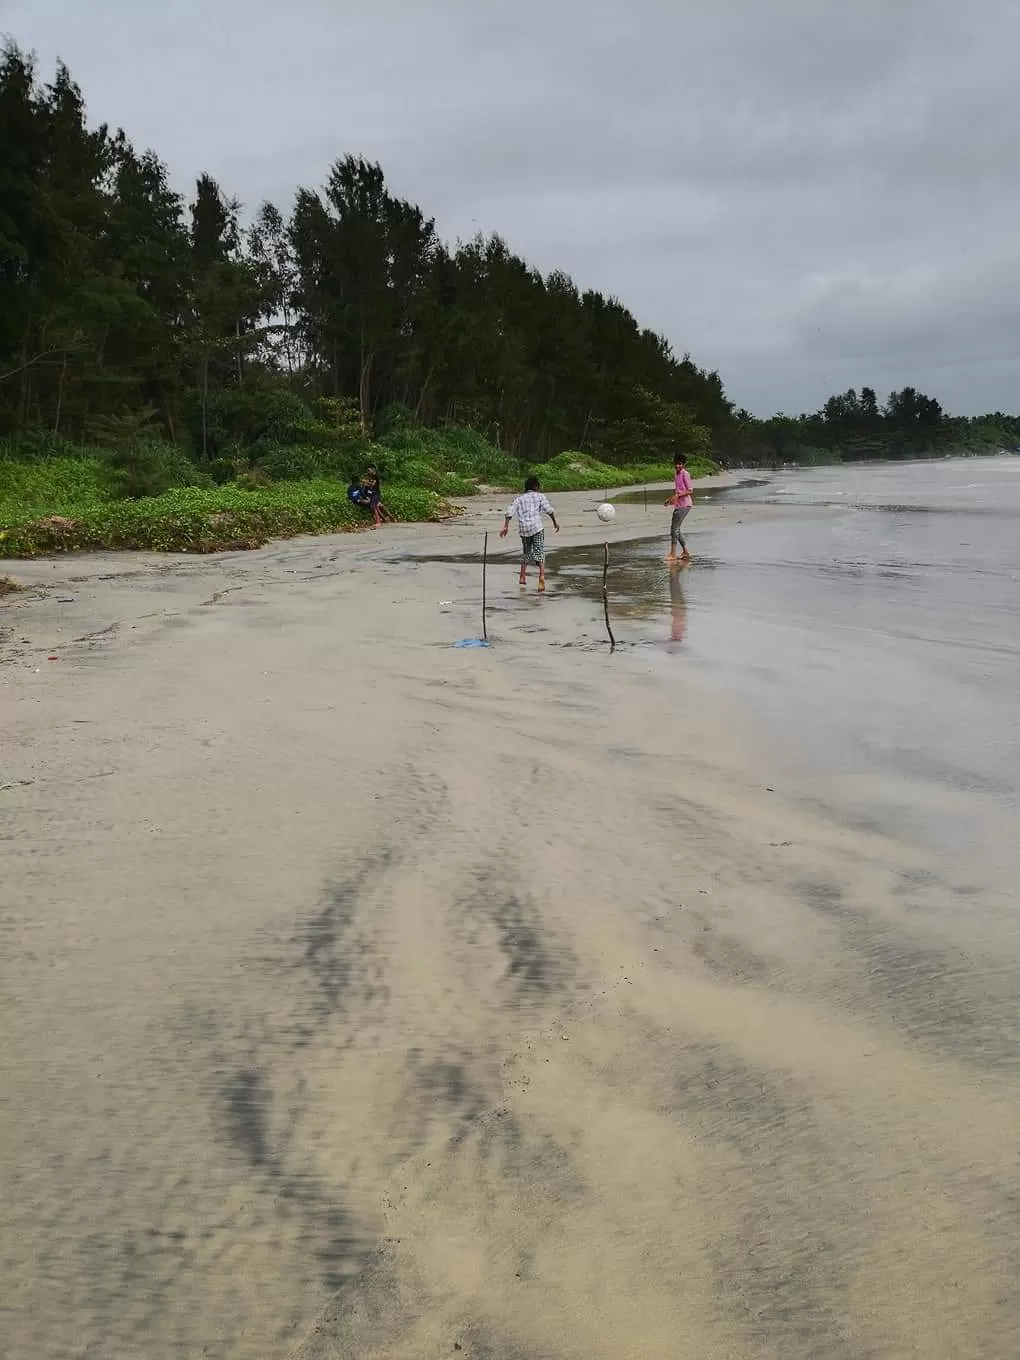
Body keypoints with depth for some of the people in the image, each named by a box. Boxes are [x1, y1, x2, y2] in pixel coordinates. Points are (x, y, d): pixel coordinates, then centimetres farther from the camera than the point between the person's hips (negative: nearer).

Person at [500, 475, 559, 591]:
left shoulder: (519, 499, 17)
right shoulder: (539, 496, 9)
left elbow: (510, 512, 5)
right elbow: (548, 509, -5)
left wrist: (505, 527, 4)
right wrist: (555, 521, 2)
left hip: (523, 528, 4)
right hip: (536, 526, -4)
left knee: (526, 551, 21)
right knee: (539, 551, -7)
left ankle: (523, 576, 24)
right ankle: (541, 575, -27)